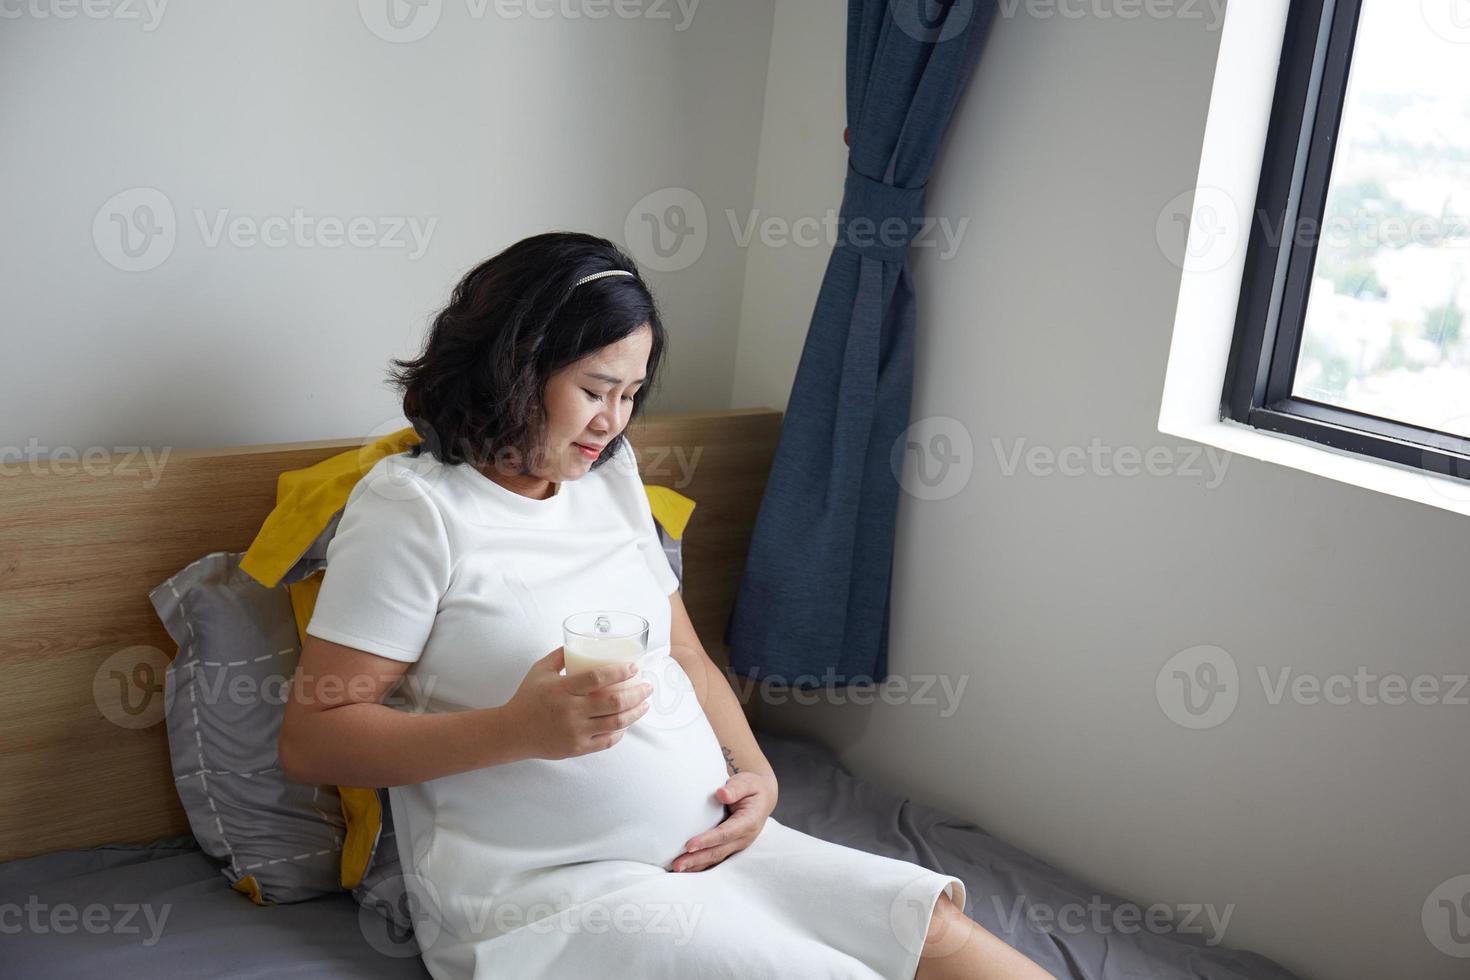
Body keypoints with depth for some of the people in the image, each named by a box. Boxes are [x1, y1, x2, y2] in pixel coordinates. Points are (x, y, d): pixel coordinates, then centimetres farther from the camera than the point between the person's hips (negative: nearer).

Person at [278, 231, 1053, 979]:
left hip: (710, 843, 7)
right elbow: (310, 740, -10)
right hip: (540, 893, -6)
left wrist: (753, 769, 2)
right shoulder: (413, 505, -7)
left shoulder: (609, 477, 16)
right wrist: (519, 728, -22)